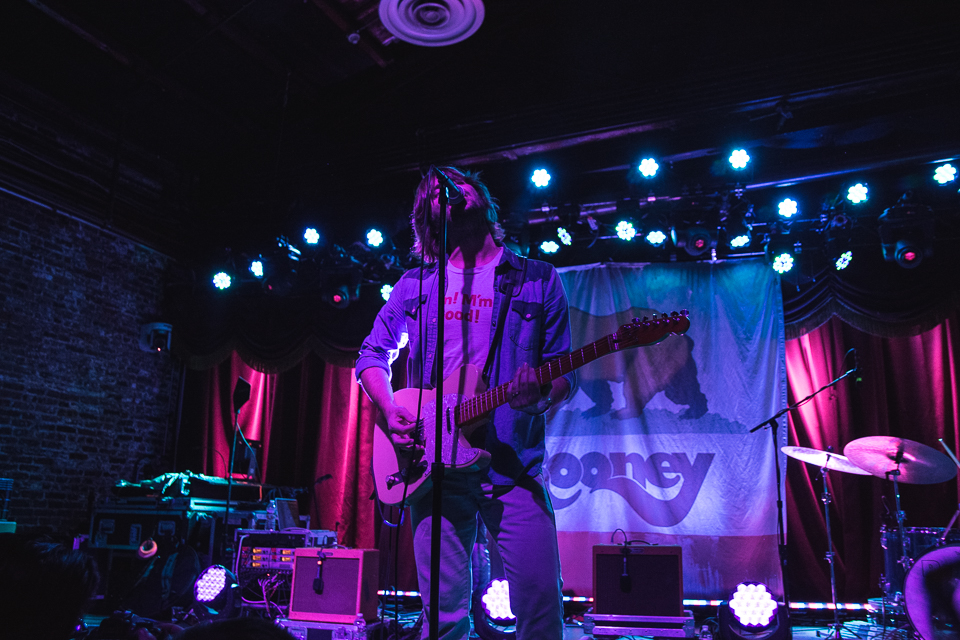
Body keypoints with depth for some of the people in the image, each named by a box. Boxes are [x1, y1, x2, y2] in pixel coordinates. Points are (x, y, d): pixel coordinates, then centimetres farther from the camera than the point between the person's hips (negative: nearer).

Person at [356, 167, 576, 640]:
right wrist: (390, 412, 1)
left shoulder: (537, 280, 9)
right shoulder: (415, 285, 14)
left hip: (514, 466, -1)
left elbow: (564, 373, 7)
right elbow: (372, 355, 19)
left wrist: (541, 396, -16)